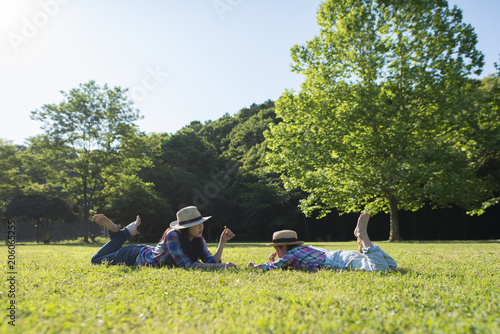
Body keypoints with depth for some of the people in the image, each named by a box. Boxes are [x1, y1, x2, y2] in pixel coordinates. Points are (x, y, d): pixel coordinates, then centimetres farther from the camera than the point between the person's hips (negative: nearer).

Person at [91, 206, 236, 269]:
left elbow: (212, 261, -22)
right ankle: (126, 232, 15)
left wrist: (222, 242, -36)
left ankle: (114, 229, 26)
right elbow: (186, 264, -45)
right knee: (96, 260, 13)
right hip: (136, 256, -6)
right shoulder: (173, 236, -39)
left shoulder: (198, 240, -19)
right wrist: (221, 266, -50)